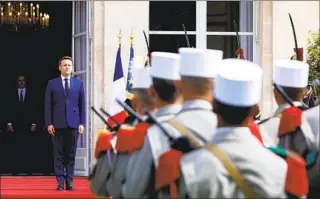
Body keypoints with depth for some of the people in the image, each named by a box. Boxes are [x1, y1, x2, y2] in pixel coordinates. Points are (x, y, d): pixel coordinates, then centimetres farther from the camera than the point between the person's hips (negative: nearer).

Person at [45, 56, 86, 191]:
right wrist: (49, 123, -4)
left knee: (71, 154, 2)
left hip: (73, 123, 1)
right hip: (58, 123, -1)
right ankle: (60, 182, 2)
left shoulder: (78, 83, 10)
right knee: (59, 154, 0)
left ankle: (69, 181, 5)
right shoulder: (52, 83, 6)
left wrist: (82, 123, 1)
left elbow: (82, 104, 8)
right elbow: (48, 105, 4)